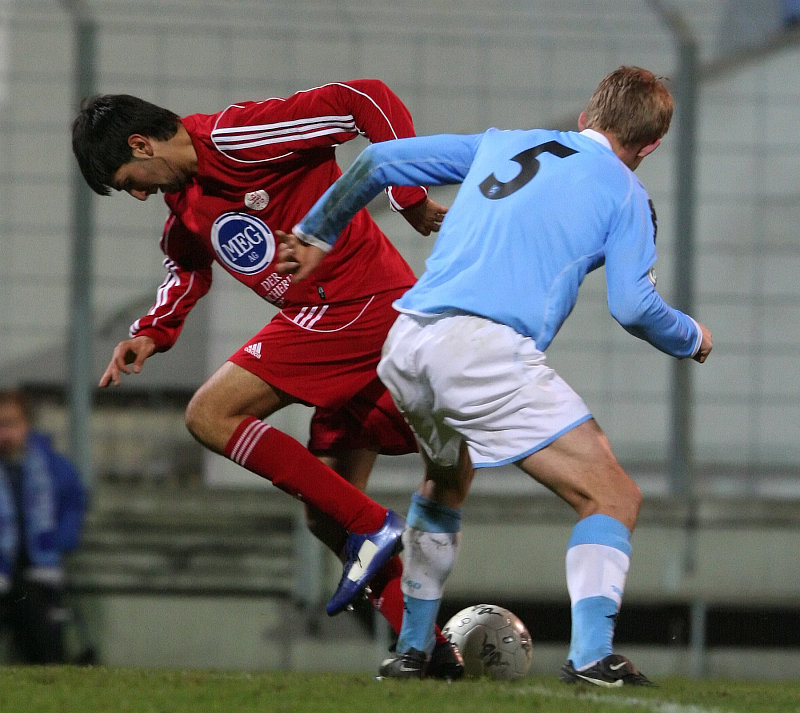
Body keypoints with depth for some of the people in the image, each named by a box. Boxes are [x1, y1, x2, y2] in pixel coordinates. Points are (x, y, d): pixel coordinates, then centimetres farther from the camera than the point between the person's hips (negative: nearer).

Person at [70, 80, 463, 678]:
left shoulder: (236, 138, -15)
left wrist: (410, 197, -16)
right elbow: (187, 265, 35)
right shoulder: (185, 202, 15)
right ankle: (431, 648, 8)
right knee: (327, 517, 10)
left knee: (212, 415, -12)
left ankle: (370, 527, -13)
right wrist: (152, 332, 16)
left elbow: (368, 100, -18)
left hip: (351, 307, -10)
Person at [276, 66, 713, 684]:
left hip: (405, 349, 6)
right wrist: (691, 339, 20)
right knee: (613, 497, 0)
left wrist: (316, 236, 41)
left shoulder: (503, 144, 25)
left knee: (447, 481, 34)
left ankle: (412, 650, 34)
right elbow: (633, 305, -1)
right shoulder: (624, 192, 10)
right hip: (487, 351, -6)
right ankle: (592, 655, -17)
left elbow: (378, 161, 28)